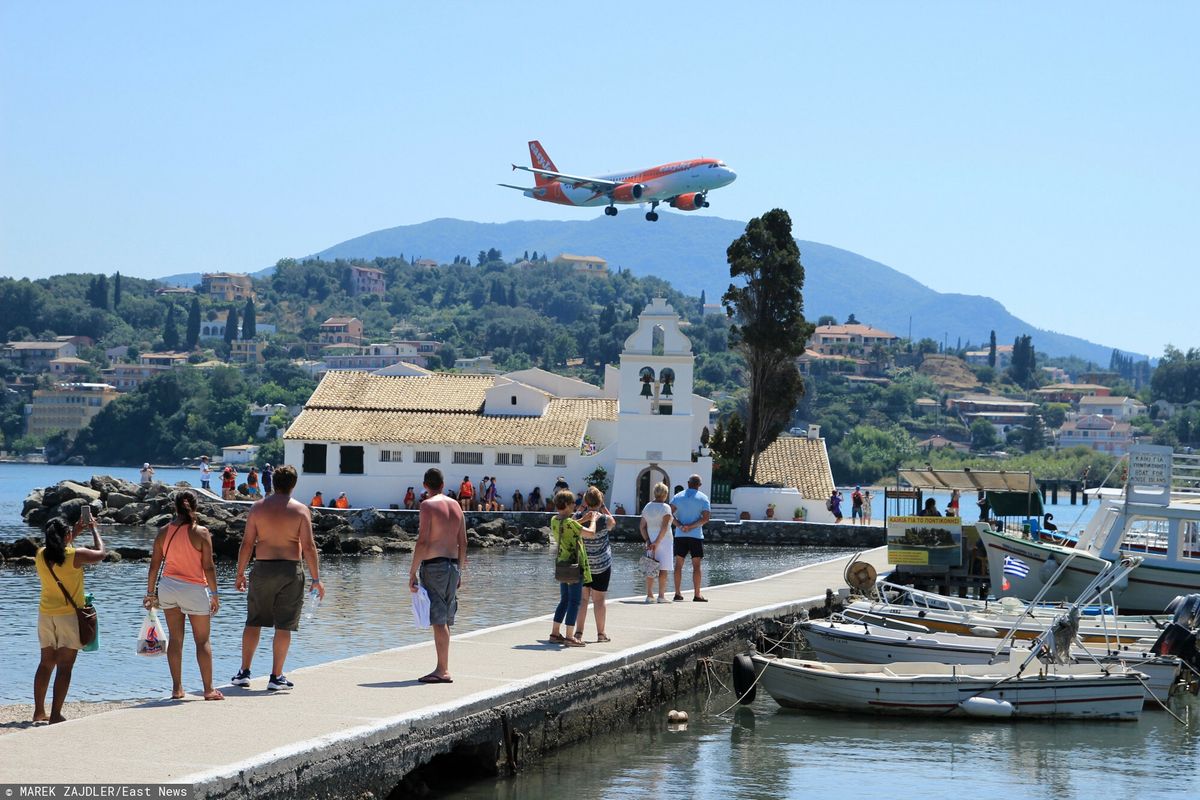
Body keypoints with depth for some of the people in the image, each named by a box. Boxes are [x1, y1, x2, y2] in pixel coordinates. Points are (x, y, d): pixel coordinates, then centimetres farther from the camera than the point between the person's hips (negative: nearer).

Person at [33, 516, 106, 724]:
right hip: (70, 614, -5)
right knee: (64, 666, -3)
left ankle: (39, 712, 15)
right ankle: (55, 715, -7)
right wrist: (94, 529, 15)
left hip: (46, 614, 5)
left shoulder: (41, 555, -1)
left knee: (46, 663, 14)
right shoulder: (76, 555, -15)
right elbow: (101, 553, 2)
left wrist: (75, 533, 25)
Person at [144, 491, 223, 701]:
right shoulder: (201, 533, -11)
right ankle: (208, 690, 6)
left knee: (175, 639, 11)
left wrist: (150, 592, 13)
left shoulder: (164, 532, 1)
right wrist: (214, 594, -2)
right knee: (202, 640, 5)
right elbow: (208, 567, -10)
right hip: (194, 589, -4)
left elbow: (154, 565, 5)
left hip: (168, 587, 4)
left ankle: (177, 688, 11)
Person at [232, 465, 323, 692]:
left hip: (263, 569, 2)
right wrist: (316, 579, -4)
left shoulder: (257, 508, 1)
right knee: (283, 626, 4)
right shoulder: (300, 510, -4)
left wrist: (240, 574, 9)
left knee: (253, 622, 12)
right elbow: (308, 547, -8)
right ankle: (276, 677, 5)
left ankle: (244, 672, 11)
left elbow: (247, 543, 0)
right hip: (290, 571, -2)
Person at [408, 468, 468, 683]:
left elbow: (422, 541, -15)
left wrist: (412, 572, -12)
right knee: (445, 621, 13)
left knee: (438, 621, -7)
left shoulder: (428, 505, -9)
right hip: (453, 565, 7)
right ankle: (442, 668, 16)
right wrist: (460, 572, 21)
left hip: (433, 566, -7)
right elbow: (463, 542, 14)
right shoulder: (456, 506, 12)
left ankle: (443, 671, -10)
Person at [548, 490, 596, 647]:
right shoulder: (569, 522, -20)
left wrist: (584, 519, 20)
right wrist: (593, 520, -4)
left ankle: (555, 633, 18)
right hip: (574, 564, -8)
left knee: (564, 600, 17)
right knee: (574, 601, -4)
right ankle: (570, 637, -6)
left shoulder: (554, 520, 5)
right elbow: (590, 533, -21)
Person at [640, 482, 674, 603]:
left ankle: (649, 595, 6)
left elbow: (642, 526, 4)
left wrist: (648, 541, -1)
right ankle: (661, 595, 1)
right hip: (664, 540, -5)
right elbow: (664, 526, -20)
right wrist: (657, 542, -17)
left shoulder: (647, 507, 7)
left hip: (650, 541, 5)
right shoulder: (665, 508, -11)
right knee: (663, 569, 1)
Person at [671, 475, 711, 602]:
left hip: (680, 535, 2)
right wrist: (691, 526, -13)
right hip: (696, 535, -2)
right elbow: (705, 518, -12)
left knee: (678, 564, 7)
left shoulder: (678, 497, 6)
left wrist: (680, 526, -12)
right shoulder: (703, 498, -1)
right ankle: (697, 595, -3)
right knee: (696, 565, 0)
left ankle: (677, 593, 6)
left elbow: (670, 514, -6)